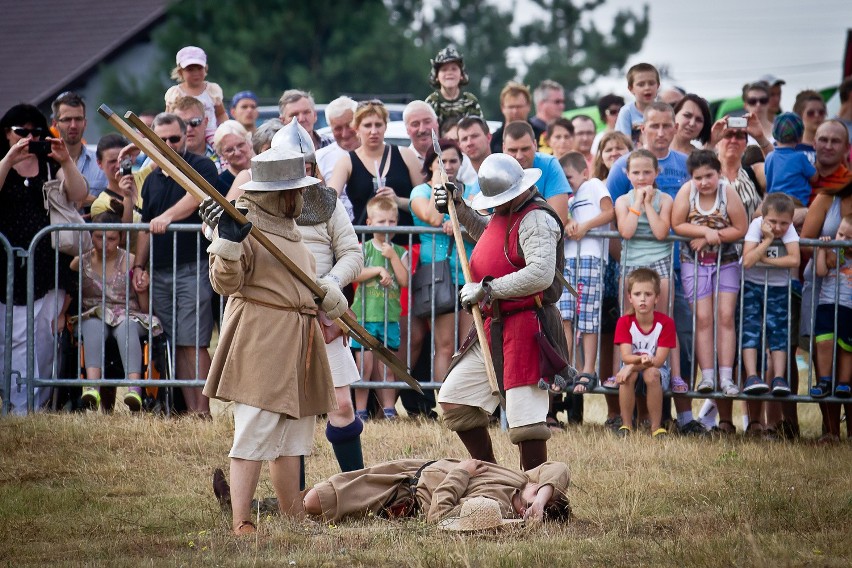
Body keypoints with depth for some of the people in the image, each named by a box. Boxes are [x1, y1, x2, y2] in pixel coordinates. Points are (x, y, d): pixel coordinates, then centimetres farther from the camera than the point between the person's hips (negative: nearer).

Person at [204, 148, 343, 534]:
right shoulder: (246, 228, -11)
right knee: (254, 436, -13)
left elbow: (307, 279, 28)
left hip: (297, 346, 10)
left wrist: (330, 295, 10)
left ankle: (294, 519, 21)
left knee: (291, 439, 14)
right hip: (260, 344, -10)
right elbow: (225, 282, -20)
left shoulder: (287, 230, 18)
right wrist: (228, 245, -36)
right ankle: (242, 524, -15)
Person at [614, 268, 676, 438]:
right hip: (631, 368, 1)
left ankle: (656, 426, -24)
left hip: (656, 369, -1)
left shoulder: (665, 323, -13)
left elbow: (659, 360, -18)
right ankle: (626, 424, -20)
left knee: (651, 374, -36)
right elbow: (626, 356, -18)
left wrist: (633, 365, -31)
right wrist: (642, 358, -42)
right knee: (628, 376, -34)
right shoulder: (624, 322, -9)